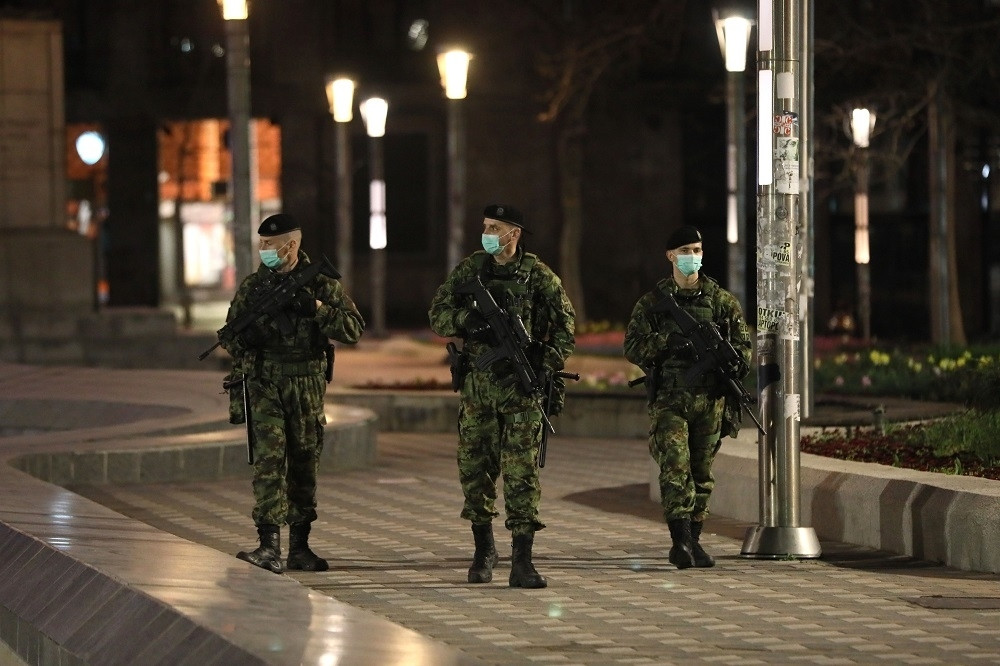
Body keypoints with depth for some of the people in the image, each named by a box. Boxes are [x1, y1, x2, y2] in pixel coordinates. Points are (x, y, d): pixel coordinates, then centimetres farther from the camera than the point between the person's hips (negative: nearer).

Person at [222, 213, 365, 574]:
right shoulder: (252, 287, 8)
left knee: (304, 465, 7)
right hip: (264, 386, 0)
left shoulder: (321, 284, 2)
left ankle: (299, 547, 17)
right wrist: (243, 337, -10)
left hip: (308, 389, 0)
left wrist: (316, 308, -17)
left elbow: (354, 329, -5)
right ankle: (269, 546, -19)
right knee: (269, 461, -13)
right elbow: (230, 335, 14)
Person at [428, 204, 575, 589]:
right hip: (477, 383, 3)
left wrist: (547, 364, -8)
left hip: (520, 385, -3)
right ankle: (483, 549, 24)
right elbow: (438, 316, 4)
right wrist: (468, 319, -15)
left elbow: (564, 326, 5)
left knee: (521, 470, -8)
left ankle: (521, 561, -11)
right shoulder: (468, 270, 8)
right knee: (474, 467, 8)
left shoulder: (538, 276, 1)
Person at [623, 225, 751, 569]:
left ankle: (693, 541, 16)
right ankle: (680, 540, -22)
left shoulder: (722, 301, 11)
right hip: (669, 400, -2)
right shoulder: (652, 302, 6)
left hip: (710, 399, 2)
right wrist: (666, 340, -15)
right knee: (675, 467, -15)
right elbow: (632, 347, 1)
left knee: (702, 473, 8)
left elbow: (743, 344, 13)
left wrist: (734, 364, -9)